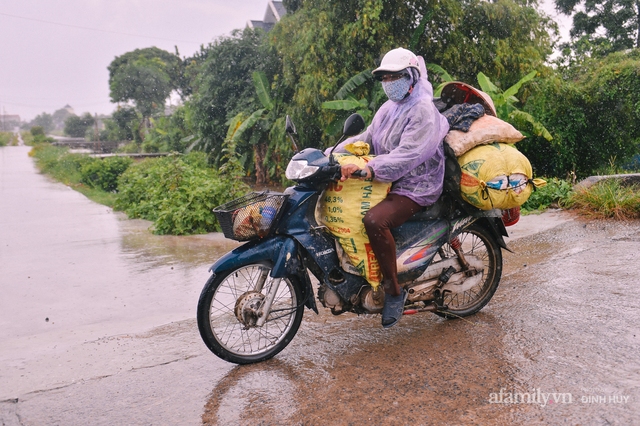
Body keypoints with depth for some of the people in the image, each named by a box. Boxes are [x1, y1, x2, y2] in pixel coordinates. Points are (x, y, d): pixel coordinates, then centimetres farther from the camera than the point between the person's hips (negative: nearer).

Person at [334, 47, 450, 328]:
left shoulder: (423, 111, -14)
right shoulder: (389, 107, 15)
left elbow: (408, 155, -28)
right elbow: (366, 138, 13)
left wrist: (368, 169, -40)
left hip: (414, 188, -10)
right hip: (387, 182, 10)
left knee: (375, 220, -35)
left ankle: (394, 290, -18)